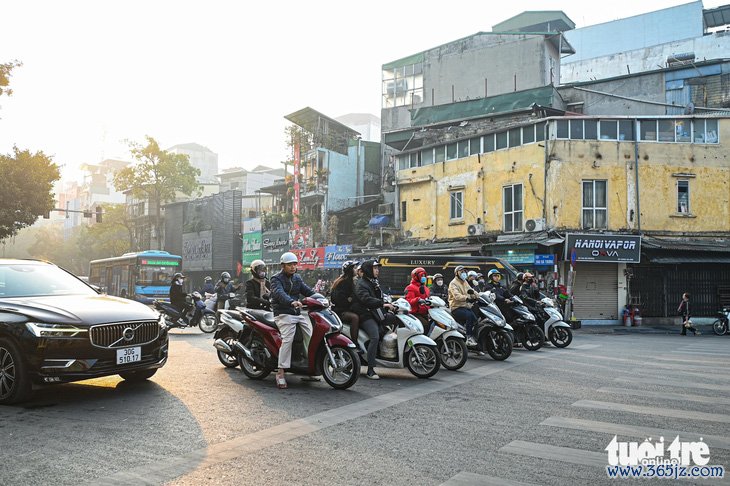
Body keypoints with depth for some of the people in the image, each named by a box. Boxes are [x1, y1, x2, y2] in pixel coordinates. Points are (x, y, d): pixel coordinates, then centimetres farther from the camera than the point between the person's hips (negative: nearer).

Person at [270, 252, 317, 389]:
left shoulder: (297, 278, 19)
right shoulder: (276, 279, -4)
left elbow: (308, 291, 11)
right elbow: (279, 293, -24)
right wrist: (292, 302, -44)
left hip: (298, 313, 7)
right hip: (283, 314, -7)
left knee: (311, 336, -7)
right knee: (288, 339, -24)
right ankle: (280, 373, -21)